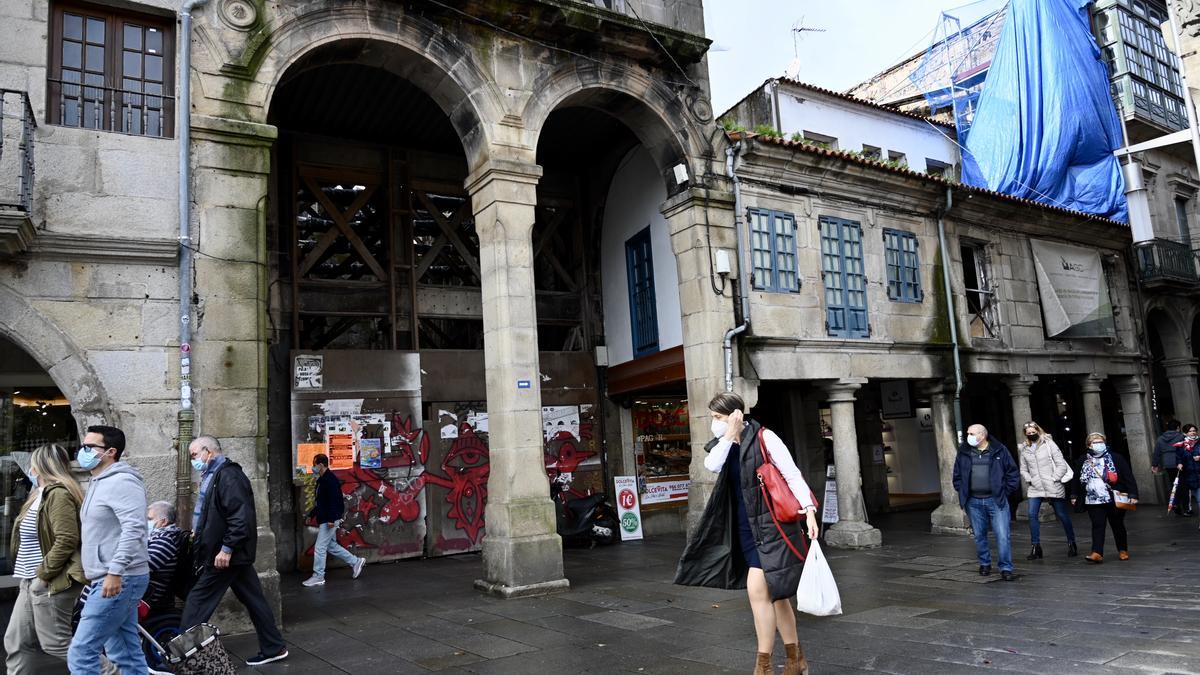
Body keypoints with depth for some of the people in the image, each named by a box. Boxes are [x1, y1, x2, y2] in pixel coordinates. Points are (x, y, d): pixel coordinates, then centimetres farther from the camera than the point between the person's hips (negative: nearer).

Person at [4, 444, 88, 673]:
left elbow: (67, 540, -24)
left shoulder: (58, 494, -17)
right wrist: (26, 577, 15)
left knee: (56, 644, -5)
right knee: (15, 643, 13)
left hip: (50, 584, -10)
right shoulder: (41, 494, 16)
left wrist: (44, 573, -19)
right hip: (31, 583, 10)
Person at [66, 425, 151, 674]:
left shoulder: (121, 482, -14)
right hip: (111, 580, 10)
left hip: (117, 581, -10)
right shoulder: (99, 483, 18)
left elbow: (134, 529, -25)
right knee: (126, 654, 13)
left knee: (81, 653, -8)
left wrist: (114, 572, -27)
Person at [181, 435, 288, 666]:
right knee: (252, 599, 12)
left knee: (198, 602, -2)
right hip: (234, 554, 10)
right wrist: (199, 536, 17)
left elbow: (240, 516, -23)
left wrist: (227, 549, -23)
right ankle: (274, 648, 18)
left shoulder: (228, 475, -15)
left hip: (225, 555, -10)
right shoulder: (215, 475, 16)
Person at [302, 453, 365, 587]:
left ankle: (318, 577, 5)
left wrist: (331, 519, -27)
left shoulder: (330, 480, -18)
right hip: (323, 519, 10)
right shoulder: (321, 480, 15)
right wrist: (311, 515, 24)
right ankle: (356, 562, 23)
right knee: (331, 545, 15)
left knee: (320, 548, -4)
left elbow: (334, 501, -24)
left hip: (329, 520, -10)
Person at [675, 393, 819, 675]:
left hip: (772, 525, -7)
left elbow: (792, 475, -12)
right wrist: (731, 434, -14)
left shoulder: (764, 438, -9)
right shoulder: (725, 445, 9)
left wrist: (809, 510, -23)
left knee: (758, 589, -9)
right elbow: (712, 465, -12)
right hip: (746, 527, 7)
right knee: (774, 592, 13)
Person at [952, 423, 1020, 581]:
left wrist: (1005, 492, 0)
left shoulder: (1000, 450, -1)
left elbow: (1013, 473, 4)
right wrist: (963, 493, 6)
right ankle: (984, 564, 28)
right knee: (979, 535, 12)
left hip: (996, 500, -3)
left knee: (1003, 535, -6)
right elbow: (957, 475, 14)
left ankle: (1006, 569, 1)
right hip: (973, 502, 3)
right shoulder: (963, 453, 5)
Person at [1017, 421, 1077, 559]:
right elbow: (1023, 470, 14)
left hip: (1053, 488, -3)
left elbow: (1061, 465, -4)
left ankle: (1071, 543, 25)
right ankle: (1036, 547, -2)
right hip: (1035, 489, 3)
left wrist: (1054, 479, -10)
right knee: (1032, 515, -9)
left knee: (1062, 515, 8)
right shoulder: (1025, 449, 8)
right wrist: (1030, 480, -2)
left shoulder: (1049, 444, -2)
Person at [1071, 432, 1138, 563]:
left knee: (1118, 526, 10)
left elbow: (1128, 477, -5)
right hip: (1093, 501, 2)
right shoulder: (1083, 461, 8)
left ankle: (1123, 550, 27)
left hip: (1114, 499, -2)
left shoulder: (1116, 458, -1)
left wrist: (1133, 495, -12)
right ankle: (1097, 553, -12)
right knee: (1097, 526, -5)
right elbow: (1077, 480, 17)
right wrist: (1075, 496, 16)